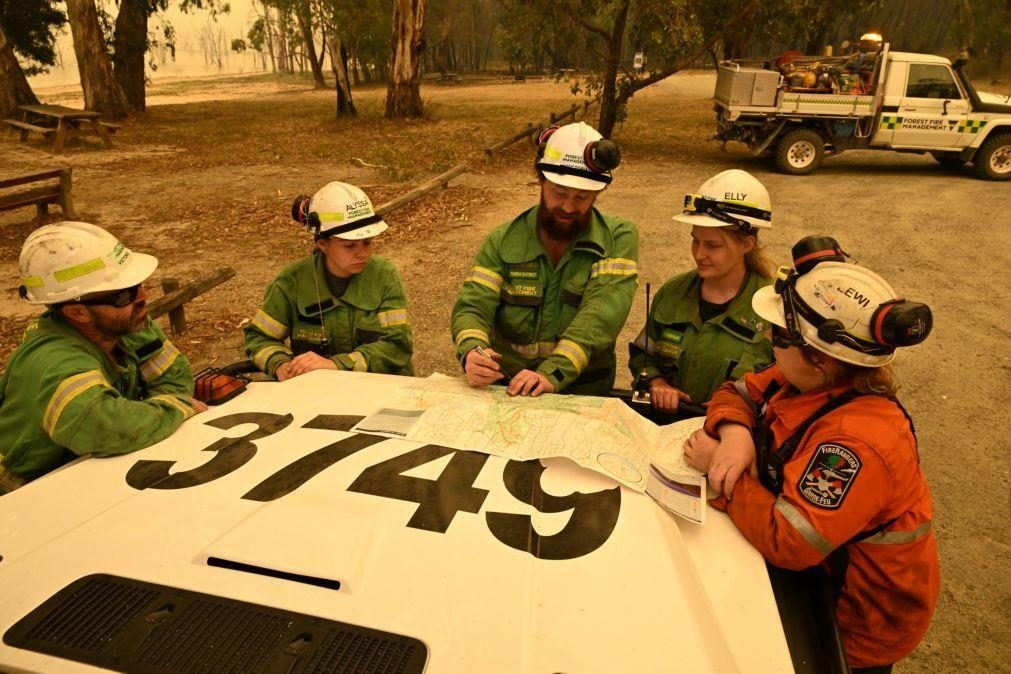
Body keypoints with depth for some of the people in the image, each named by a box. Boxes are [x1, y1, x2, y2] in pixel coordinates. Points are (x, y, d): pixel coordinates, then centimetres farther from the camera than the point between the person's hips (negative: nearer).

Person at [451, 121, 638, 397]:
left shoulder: (619, 239, -2)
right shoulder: (503, 240, 3)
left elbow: (601, 312, -15)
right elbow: (473, 307, -3)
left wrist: (553, 374, -29)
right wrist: (471, 352, -26)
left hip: (584, 393, -1)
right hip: (505, 388, 1)